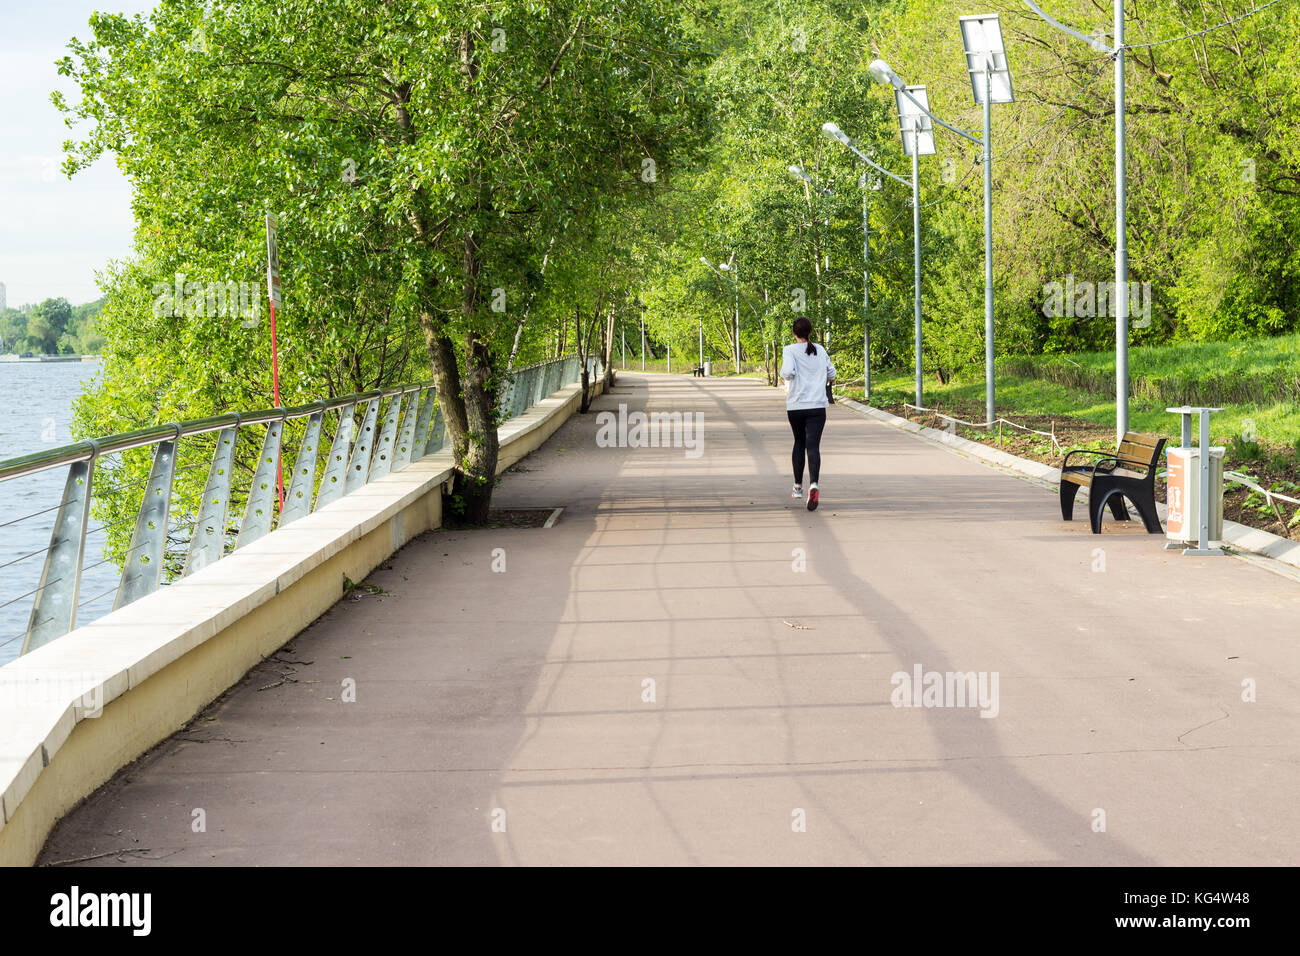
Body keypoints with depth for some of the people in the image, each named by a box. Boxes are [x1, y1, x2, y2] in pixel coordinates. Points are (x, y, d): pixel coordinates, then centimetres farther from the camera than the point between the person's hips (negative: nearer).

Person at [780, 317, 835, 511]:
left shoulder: (790, 350, -3)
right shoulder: (820, 351, 7)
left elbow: (788, 372, -19)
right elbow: (831, 375, 14)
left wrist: (784, 375, 3)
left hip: (795, 406, -1)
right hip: (817, 406, 1)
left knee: (799, 443, 19)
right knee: (813, 446, -8)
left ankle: (798, 486, 25)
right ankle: (813, 484, -31)